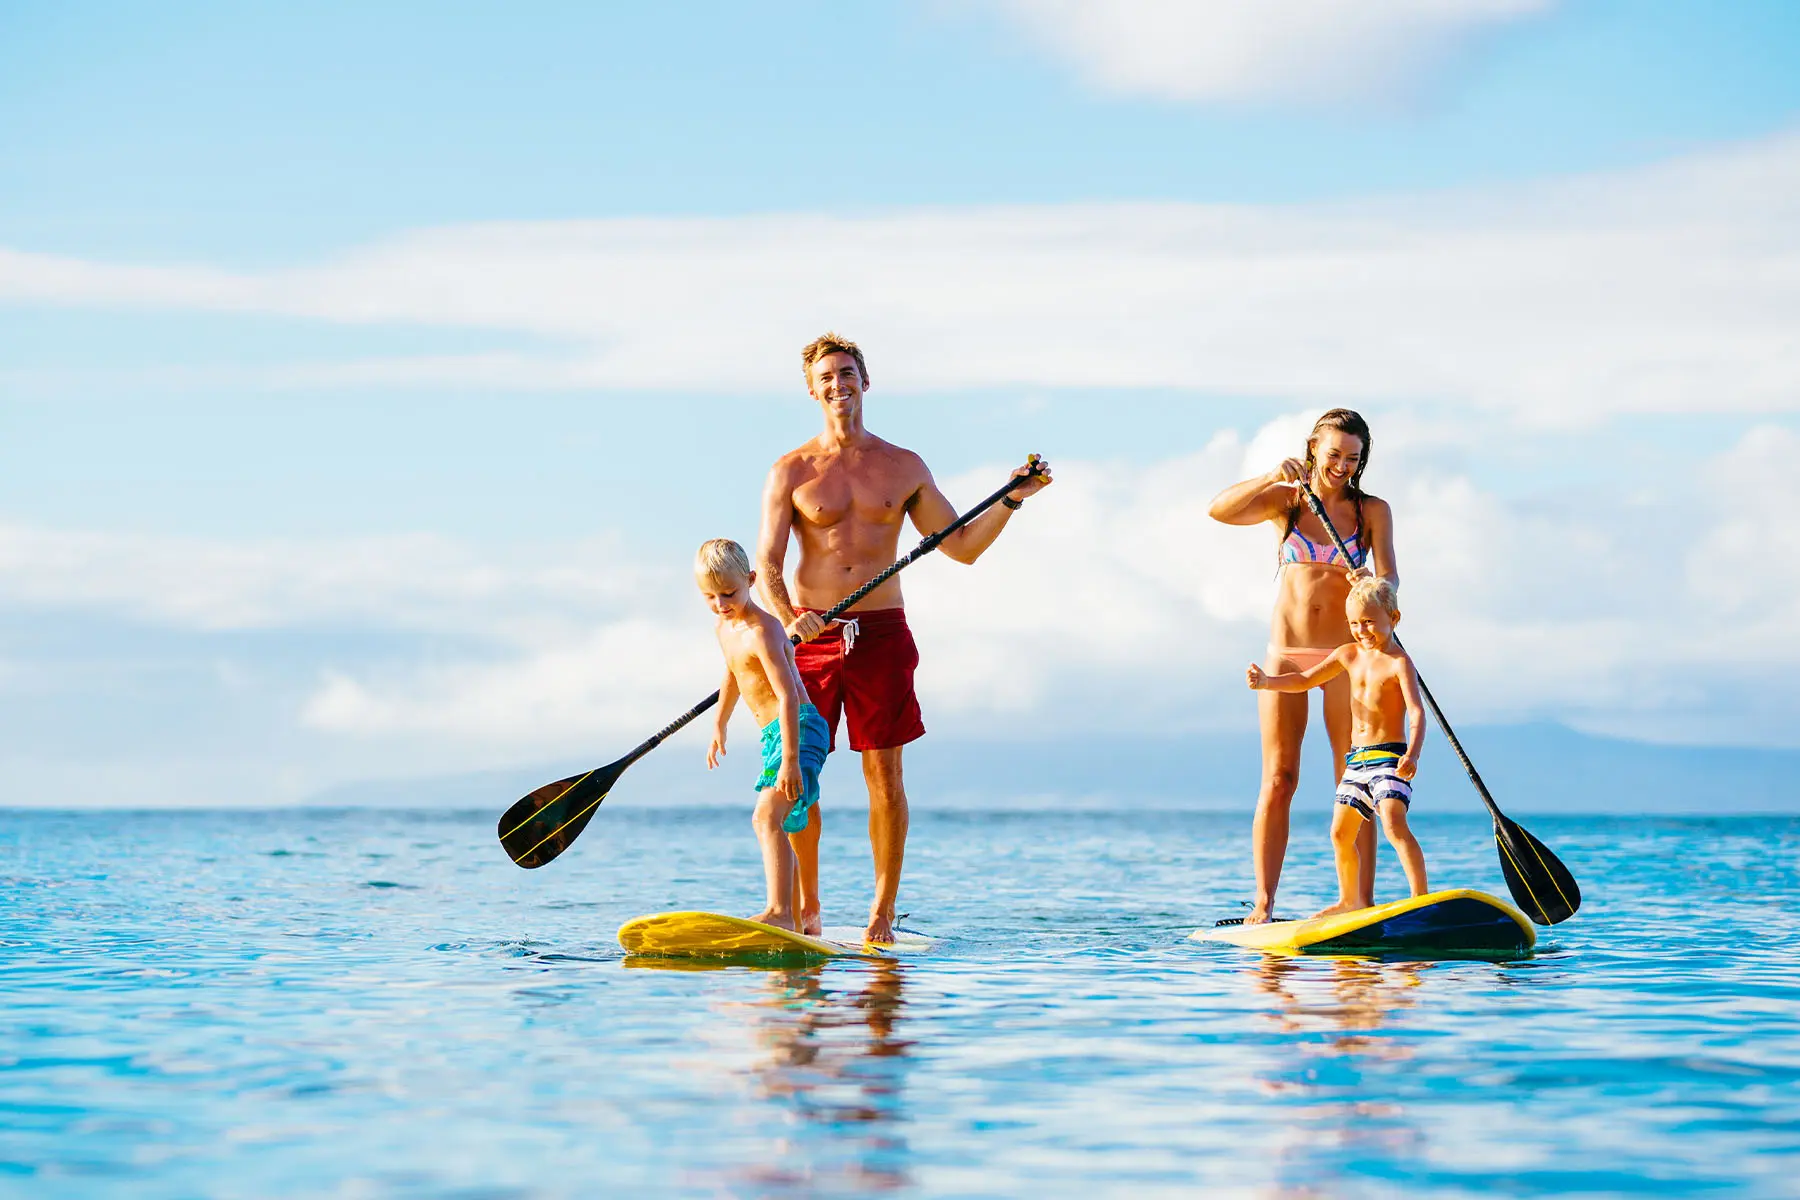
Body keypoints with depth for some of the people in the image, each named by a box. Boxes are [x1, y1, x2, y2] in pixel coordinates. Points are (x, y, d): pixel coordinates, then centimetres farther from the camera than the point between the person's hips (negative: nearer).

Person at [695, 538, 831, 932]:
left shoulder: (761, 633, -19)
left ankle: (780, 912, -38)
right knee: (776, 828, 17)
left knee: (767, 817, -27)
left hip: (799, 730, -11)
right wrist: (719, 727, 38)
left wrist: (790, 758, -32)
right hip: (774, 735, 11)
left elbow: (788, 696, -26)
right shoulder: (725, 627, 11)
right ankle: (794, 921, 28)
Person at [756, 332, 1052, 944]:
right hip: (810, 635, -1)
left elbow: (962, 546, 12)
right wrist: (787, 618, -22)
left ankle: (883, 912, 4)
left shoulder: (903, 467, 9)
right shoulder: (792, 472, 4)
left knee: (884, 774, -1)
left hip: (880, 634, 1)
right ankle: (806, 909, 13)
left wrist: (1011, 501, -1)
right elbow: (767, 561, -4)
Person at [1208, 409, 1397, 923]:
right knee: (1278, 780, -4)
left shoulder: (1372, 511, 6)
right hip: (1286, 653, 0)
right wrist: (1273, 476, -23)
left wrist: (1374, 584, -30)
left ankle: (1359, 901, -5)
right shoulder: (1284, 501, 7)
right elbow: (1220, 510, -10)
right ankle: (1263, 903, -4)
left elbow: (1388, 577, -7)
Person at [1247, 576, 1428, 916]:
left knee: (1394, 823, -25)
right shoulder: (1349, 655, 12)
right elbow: (1305, 679, 20)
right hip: (1356, 759, 8)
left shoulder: (1398, 662, -9)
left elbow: (1417, 711, -20)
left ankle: (1421, 897, -27)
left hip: (1390, 756, -8)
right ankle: (1350, 900, 28)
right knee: (1341, 831, 11)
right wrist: (1267, 682, 2)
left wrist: (1413, 754, -36)